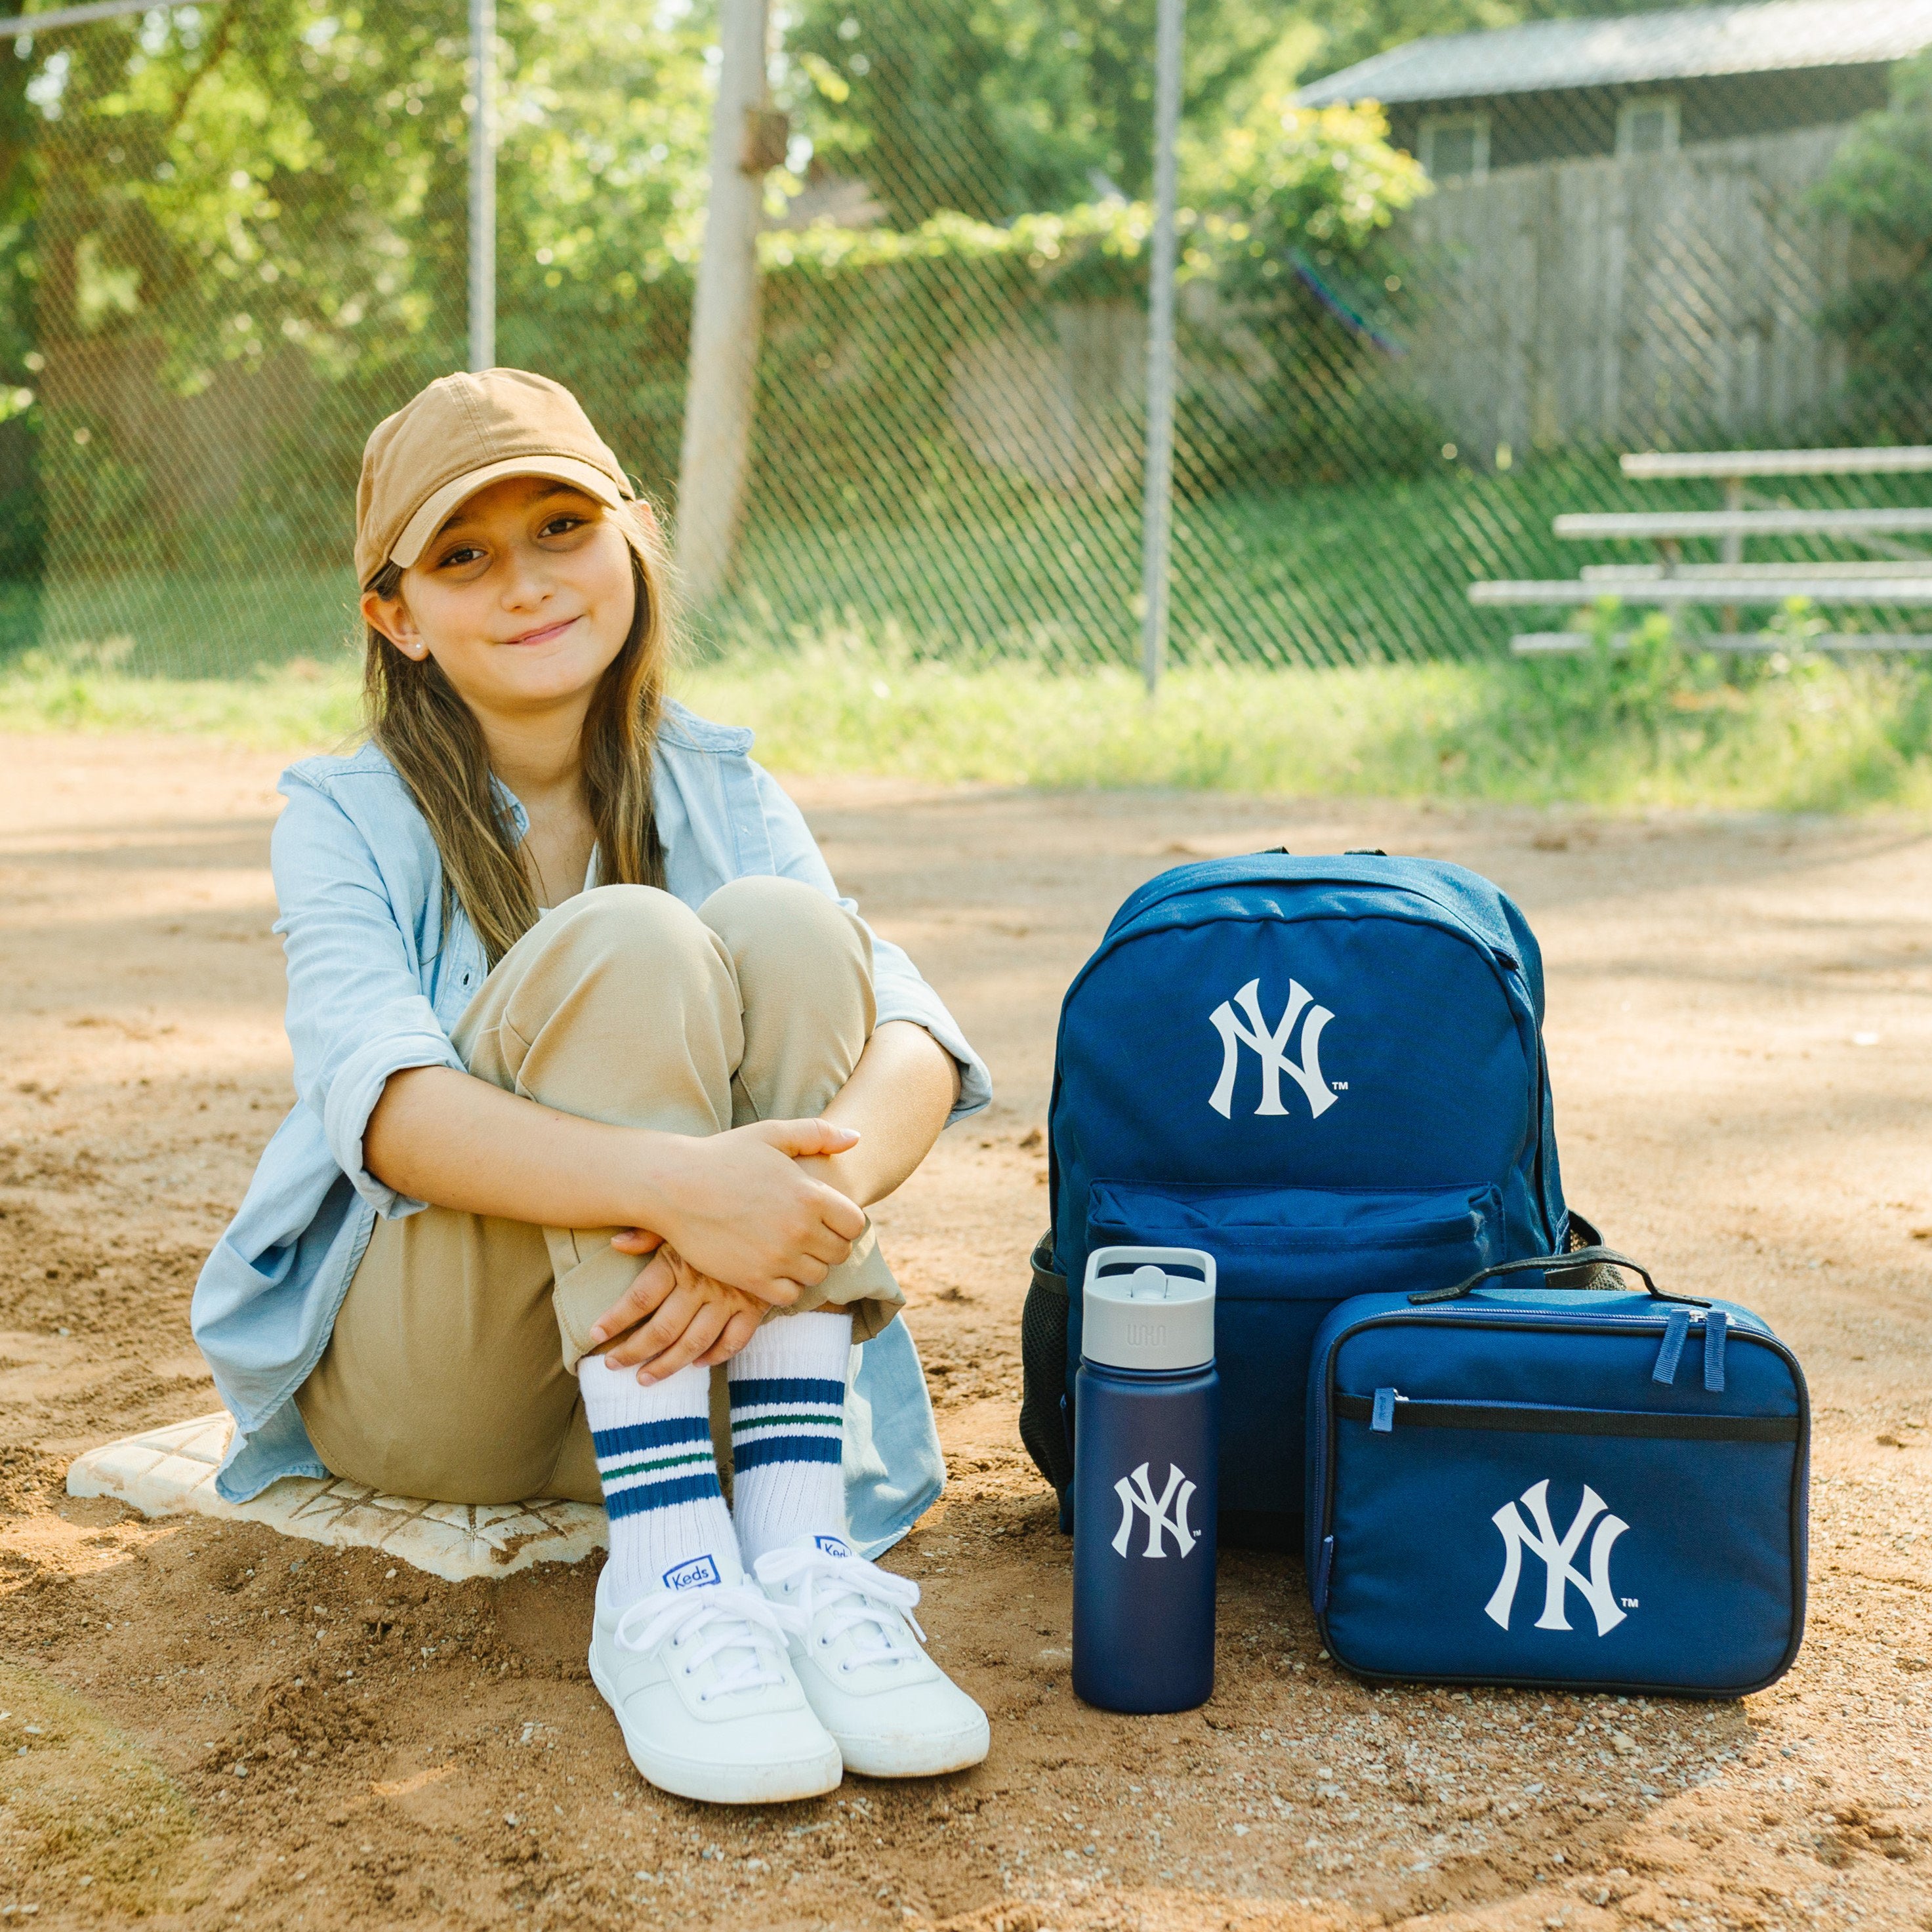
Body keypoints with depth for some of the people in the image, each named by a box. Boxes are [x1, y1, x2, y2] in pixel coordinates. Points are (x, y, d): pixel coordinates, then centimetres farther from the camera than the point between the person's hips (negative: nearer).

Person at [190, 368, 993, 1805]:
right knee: (623, 942, -26)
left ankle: (797, 1551, -31)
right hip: (415, 1376, -3)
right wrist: (679, 1183, -43)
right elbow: (381, 1101, -25)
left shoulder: (721, 795, 5)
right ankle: (668, 1579, -36)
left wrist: (809, 1189, -36)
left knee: (783, 929, -22)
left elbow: (916, 1039, -12)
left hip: (669, 1356, 3)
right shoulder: (348, 816, -4)